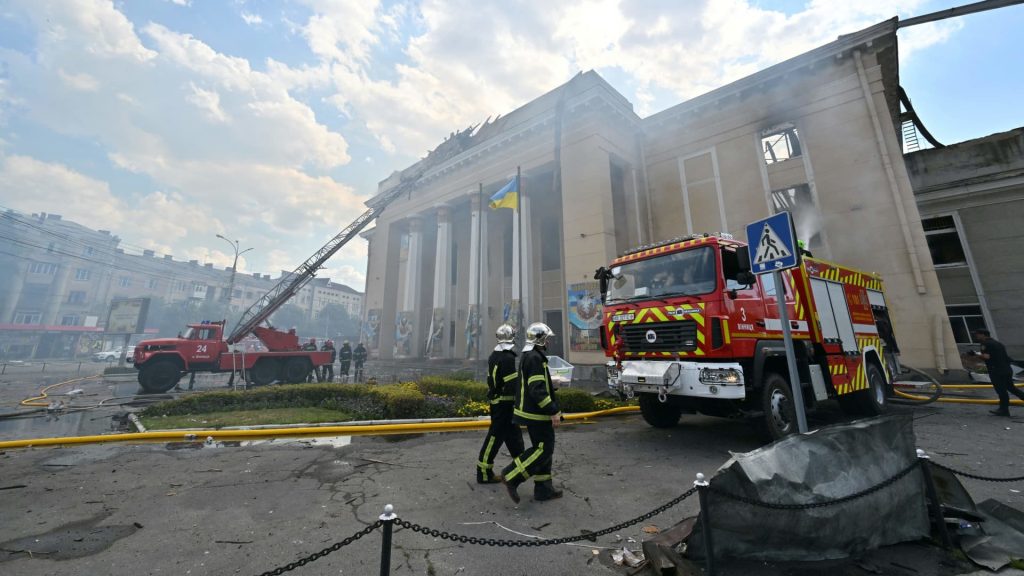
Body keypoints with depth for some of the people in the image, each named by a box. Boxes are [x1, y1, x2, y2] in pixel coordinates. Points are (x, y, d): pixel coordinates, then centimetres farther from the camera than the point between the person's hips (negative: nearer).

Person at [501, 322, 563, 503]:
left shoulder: (528, 357, 13)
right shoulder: (535, 358, -20)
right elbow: (538, 390, -26)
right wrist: (553, 411, -21)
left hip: (532, 412, 11)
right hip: (537, 414, -11)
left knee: (543, 448, 16)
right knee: (544, 449, -4)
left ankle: (543, 489, 24)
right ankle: (511, 476, 1)